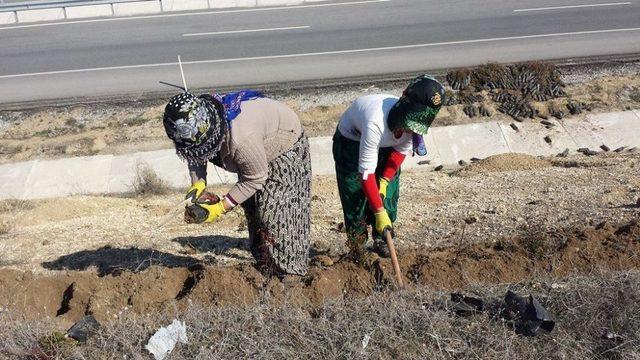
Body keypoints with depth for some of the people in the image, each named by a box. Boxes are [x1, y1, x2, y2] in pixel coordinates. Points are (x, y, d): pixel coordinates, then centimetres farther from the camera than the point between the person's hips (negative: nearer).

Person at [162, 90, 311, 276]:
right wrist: (197, 184, -22)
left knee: (274, 212, -13)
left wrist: (221, 208, -28)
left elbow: (255, 178, -30)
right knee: (252, 209, 11)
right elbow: (195, 156, -3)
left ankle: (289, 272, 0)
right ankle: (264, 267, 24)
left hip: (285, 149, -8)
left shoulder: (241, 138, -45)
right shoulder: (197, 127, -23)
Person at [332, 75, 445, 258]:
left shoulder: (414, 123, -29)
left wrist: (385, 179, -16)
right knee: (355, 195, -7)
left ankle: (380, 239, 18)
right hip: (351, 140, -5)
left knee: (389, 193, 1)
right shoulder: (376, 123, -46)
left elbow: (402, 151, -7)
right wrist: (379, 211, -38)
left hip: (385, 144, 5)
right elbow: (366, 173, -40)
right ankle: (357, 243, 10)